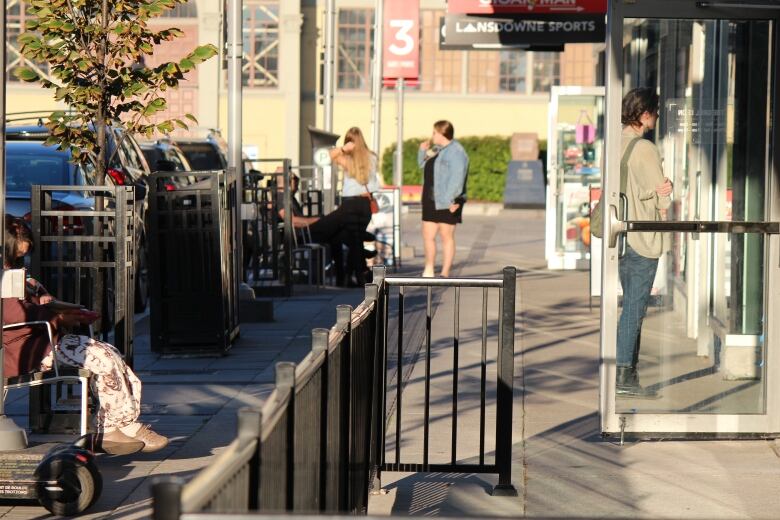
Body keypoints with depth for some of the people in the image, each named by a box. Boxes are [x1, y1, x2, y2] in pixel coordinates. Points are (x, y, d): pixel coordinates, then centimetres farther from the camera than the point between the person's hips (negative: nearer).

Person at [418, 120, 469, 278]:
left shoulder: (456, 151, -12)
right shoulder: (436, 149, 16)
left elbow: (457, 177, -20)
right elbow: (423, 165, 30)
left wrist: (451, 199, -26)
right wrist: (423, 151, 11)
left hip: (447, 203, -8)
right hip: (431, 200, 8)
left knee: (447, 236, 0)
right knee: (428, 235, 9)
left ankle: (445, 274, 5)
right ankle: (429, 270, 18)